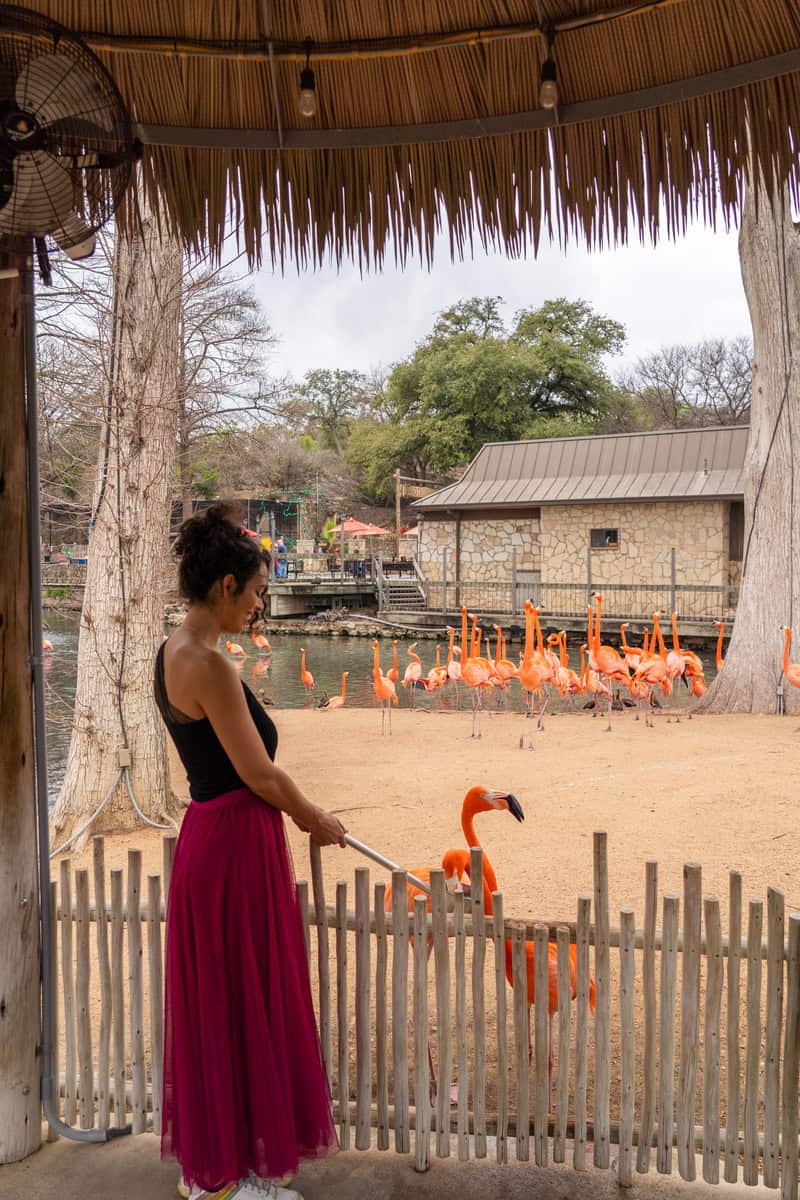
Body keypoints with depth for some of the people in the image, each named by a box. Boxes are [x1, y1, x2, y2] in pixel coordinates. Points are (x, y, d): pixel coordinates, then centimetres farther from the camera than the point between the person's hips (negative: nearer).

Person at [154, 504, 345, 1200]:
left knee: (215, 1005, 20)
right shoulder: (208, 664, -22)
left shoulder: (174, 653, 8)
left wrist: (300, 816, 18)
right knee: (246, 1007, 7)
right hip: (237, 848, -10)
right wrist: (318, 821, 0)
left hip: (208, 836, 10)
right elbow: (261, 775, -17)